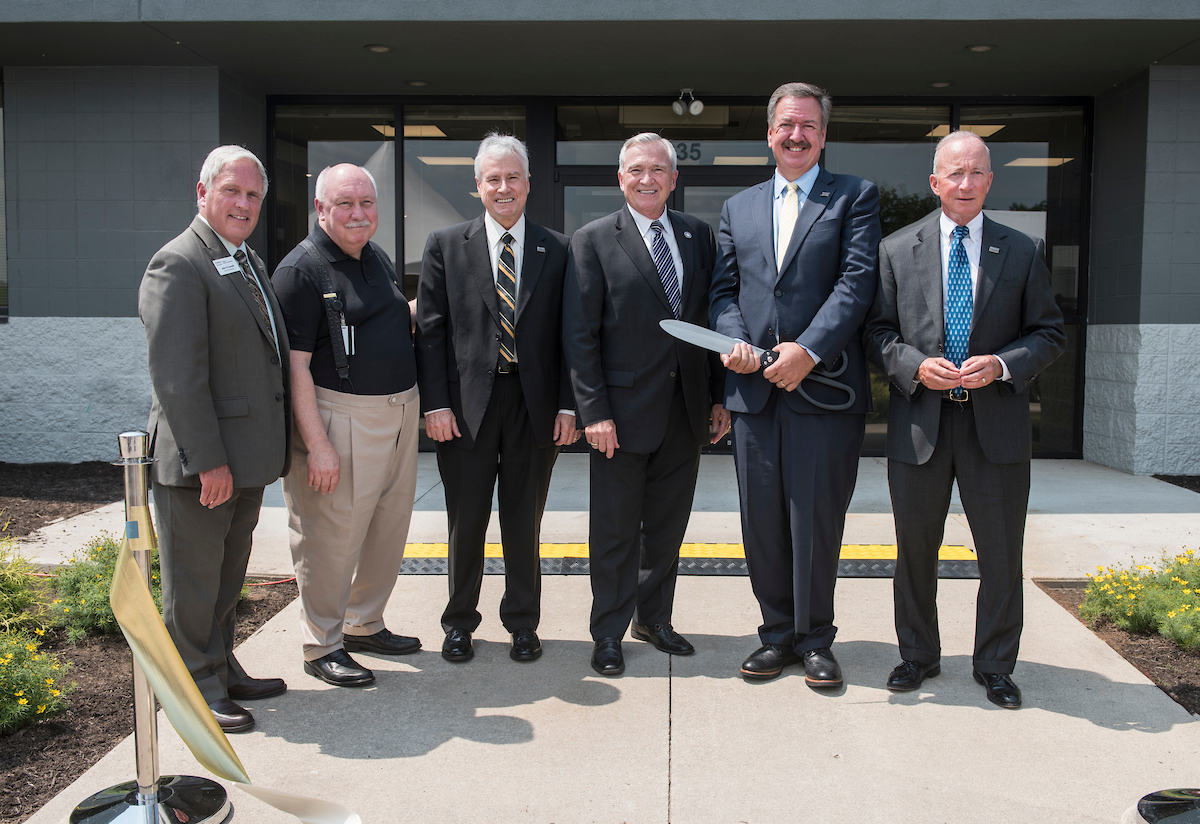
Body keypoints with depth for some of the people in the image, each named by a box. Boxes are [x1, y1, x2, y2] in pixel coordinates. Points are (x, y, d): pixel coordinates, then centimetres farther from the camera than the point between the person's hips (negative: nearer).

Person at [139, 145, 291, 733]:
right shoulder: (178, 266, -14)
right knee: (194, 583, 5)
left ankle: (222, 670, 34)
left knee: (227, 578, 20)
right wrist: (208, 460, -22)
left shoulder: (250, 263, 15)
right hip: (199, 463, -9)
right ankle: (196, 689, 18)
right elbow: (176, 375, -20)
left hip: (245, 459, 9)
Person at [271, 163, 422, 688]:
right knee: (333, 536, 1)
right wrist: (316, 443, -21)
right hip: (340, 419, -8)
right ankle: (322, 646, 17)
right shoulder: (301, 270, -11)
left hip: (399, 413, 8)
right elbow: (295, 364, -16)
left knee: (389, 529, 15)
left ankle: (364, 625, 33)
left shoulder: (378, 258, 13)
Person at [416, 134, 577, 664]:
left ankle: (523, 623, 26)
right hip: (466, 402, -1)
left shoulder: (557, 251, 5)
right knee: (466, 520, 9)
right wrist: (435, 403, -7)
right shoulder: (446, 246, 3)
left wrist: (568, 404, -3)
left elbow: (568, 335, 4)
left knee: (525, 521, 11)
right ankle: (459, 622, 26)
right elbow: (430, 330, 0)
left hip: (535, 404, 1)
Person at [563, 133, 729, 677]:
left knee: (667, 526, 15)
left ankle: (654, 619, 32)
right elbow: (579, 335, -7)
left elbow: (712, 320, 10)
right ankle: (608, 634, 21)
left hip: (686, 410, 4)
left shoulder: (698, 235, 9)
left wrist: (719, 397, 6)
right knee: (615, 531, 6)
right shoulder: (594, 241, -3)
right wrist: (594, 410, -13)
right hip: (624, 412, -4)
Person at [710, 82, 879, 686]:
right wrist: (734, 340, -7)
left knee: (817, 522, 1)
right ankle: (778, 635, 23)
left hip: (824, 387, -3)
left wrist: (809, 349, -18)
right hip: (754, 389, 4)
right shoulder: (738, 207, 19)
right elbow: (724, 289, 14)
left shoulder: (855, 197, 6)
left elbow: (857, 281, -6)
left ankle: (814, 640, 18)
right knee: (762, 522, 8)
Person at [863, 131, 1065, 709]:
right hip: (920, 422, 0)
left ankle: (995, 666, 25)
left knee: (1001, 553, 7)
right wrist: (915, 366, -14)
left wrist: (1002, 364, -12)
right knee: (914, 548, 11)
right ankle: (918, 655, 30)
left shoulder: (1022, 252, 5)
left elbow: (1049, 333, 6)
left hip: (996, 422, 0)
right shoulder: (897, 250, 5)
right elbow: (877, 331, 4)